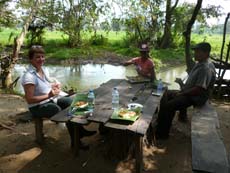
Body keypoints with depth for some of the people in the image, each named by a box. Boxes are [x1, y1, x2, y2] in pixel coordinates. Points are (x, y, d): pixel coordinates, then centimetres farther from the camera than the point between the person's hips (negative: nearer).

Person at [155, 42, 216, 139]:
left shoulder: (206, 69, -25)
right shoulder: (199, 64, 8)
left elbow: (198, 89, -28)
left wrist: (181, 94, -18)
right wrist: (181, 90, 7)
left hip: (195, 97, -11)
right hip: (187, 92, 11)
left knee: (169, 105, -22)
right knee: (166, 95, 10)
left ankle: (162, 134, -6)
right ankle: (159, 123, 17)